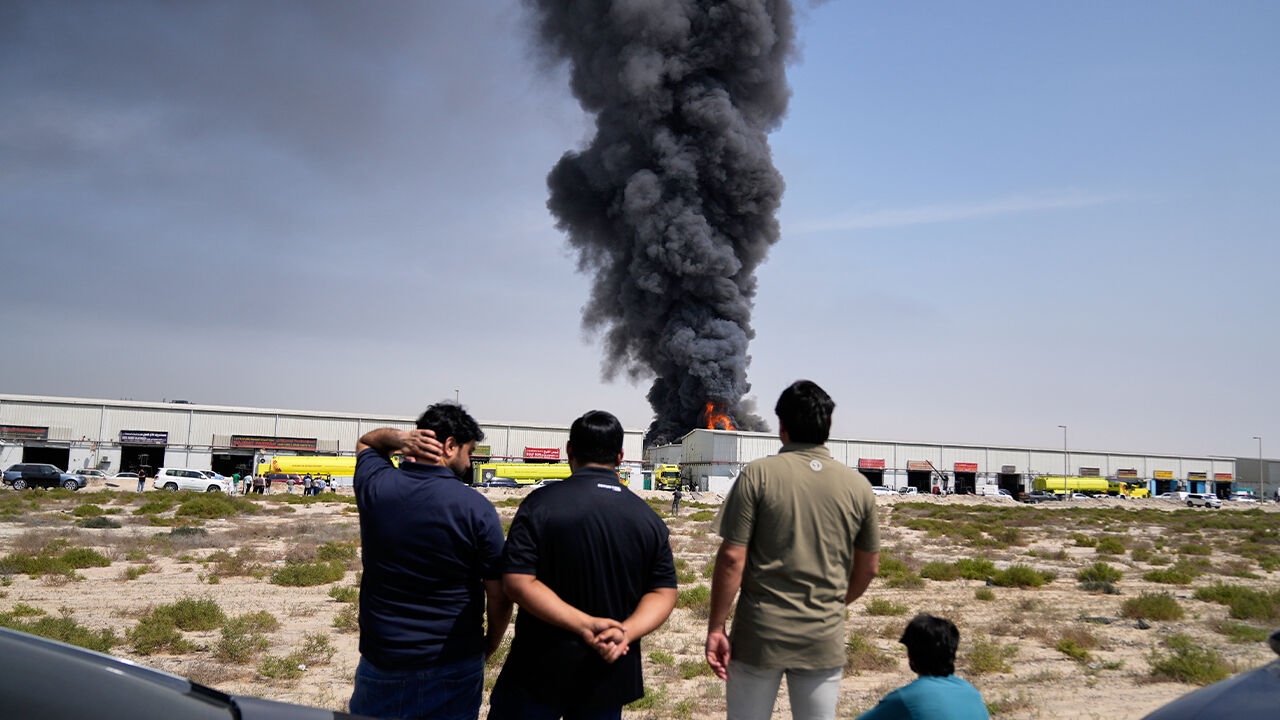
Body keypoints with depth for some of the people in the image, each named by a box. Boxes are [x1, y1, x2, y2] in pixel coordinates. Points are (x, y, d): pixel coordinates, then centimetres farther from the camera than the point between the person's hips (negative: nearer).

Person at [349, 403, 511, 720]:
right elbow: (500, 598, -11)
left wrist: (399, 438, -4)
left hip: (381, 658, 3)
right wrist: (490, 646, 8)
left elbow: (366, 442, 18)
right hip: (455, 668, -2)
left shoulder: (374, 486, -7)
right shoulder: (477, 509, -16)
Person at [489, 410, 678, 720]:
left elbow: (518, 582, -18)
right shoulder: (649, 519, 0)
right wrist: (626, 632, -14)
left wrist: (586, 624, -19)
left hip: (540, 672, -3)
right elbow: (663, 593, -2)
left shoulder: (541, 504, -10)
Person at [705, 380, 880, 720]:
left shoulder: (757, 474, -9)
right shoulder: (858, 485, 0)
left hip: (760, 636, -2)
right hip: (824, 640, 2)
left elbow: (731, 557, -12)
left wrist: (715, 628, -5)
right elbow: (869, 567, 9)